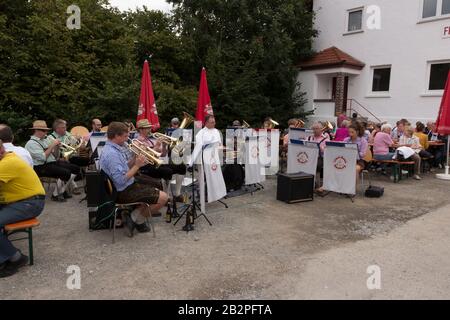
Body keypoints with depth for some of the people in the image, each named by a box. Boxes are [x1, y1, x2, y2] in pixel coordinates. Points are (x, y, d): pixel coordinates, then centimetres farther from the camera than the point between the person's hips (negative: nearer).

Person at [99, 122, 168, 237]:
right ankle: (137, 218, 4)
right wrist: (137, 165, -21)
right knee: (163, 198, -12)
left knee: (155, 191, 22)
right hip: (124, 192, -11)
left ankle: (133, 216, 15)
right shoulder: (112, 154, -25)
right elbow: (121, 180, -29)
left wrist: (135, 159, -1)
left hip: (126, 187, 11)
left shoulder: (112, 149, 8)